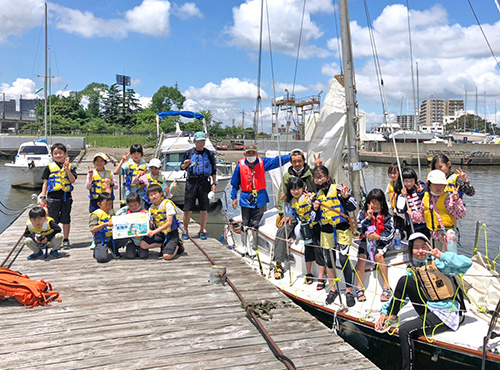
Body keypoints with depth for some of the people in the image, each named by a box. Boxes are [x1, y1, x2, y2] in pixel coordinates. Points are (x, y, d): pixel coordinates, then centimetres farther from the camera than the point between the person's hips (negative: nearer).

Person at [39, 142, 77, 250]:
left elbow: (73, 180, -8)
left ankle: (66, 240, 18)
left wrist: (67, 169, -18)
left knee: (66, 219, 7)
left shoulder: (69, 167, 4)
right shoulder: (49, 167, 3)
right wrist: (43, 197, 1)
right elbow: (45, 182, 5)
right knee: (53, 220, 6)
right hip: (53, 197, 0)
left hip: (66, 197, 1)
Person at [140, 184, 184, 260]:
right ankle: (163, 245, 4)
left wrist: (154, 231, -25)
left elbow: (169, 223, -19)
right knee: (142, 244, -17)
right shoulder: (151, 208, 6)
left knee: (167, 256, -24)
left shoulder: (167, 204, -13)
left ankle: (177, 246, 7)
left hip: (171, 233, -5)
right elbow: (151, 224, 9)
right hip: (160, 233, 6)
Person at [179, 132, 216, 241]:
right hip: (191, 182, 0)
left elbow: (213, 170, 12)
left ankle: (202, 231, 16)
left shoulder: (209, 154, 9)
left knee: (204, 209, 2)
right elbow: (182, 167, 14)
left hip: (204, 182, 1)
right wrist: (185, 165, -9)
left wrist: (214, 183, 4)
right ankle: (185, 231, 13)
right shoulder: (189, 153, 8)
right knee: (188, 209, -2)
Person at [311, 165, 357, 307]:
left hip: (342, 228, -4)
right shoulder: (316, 194, 8)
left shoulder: (337, 188, -6)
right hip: (326, 230, 4)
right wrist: (315, 209, -4)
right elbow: (316, 217, 16)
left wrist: (345, 197, -25)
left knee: (344, 259, -7)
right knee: (329, 260, 10)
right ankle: (332, 289, 25)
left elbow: (353, 207, -8)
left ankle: (349, 290, 7)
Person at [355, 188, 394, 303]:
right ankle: (359, 288, -19)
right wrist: (368, 218, -8)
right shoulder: (362, 213, 7)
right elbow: (358, 229, 0)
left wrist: (378, 237, -17)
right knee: (362, 256, -27)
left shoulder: (386, 216, 3)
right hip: (366, 240, 1)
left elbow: (390, 233, -2)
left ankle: (386, 287, -22)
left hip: (381, 241, -1)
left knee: (378, 255, -31)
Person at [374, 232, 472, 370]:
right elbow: (400, 295, 13)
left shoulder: (437, 264, -8)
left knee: (405, 330, -24)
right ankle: (391, 317, -1)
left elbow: (467, 263, -21)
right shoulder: (412, 271, 10)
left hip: (446, 314, -6)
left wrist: (442, 256, -31)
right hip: (429, 311, 6)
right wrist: (385, 311, 2)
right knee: (404, 281, -11)